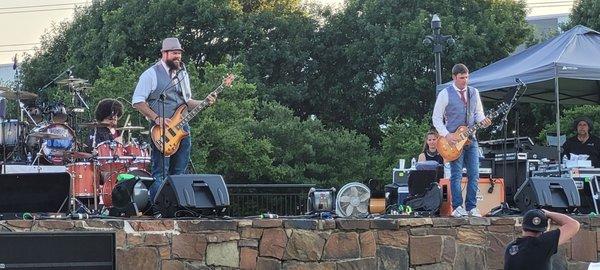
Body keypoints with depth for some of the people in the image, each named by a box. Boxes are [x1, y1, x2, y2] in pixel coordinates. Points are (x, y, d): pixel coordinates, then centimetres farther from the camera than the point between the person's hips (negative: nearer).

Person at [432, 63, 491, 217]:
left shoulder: (474, 93, 11)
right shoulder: (445, 94, -3)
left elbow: (478, 113, 19)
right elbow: (436, 118, -2)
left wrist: (483, 121, -5)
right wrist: (446, 135, -13)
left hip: (471, 139, 5)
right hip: (453, 140, -5)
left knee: (474, 175, 0)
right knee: (456, 175, -6)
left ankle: (471, 207, 5)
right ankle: (457, 208, -3)